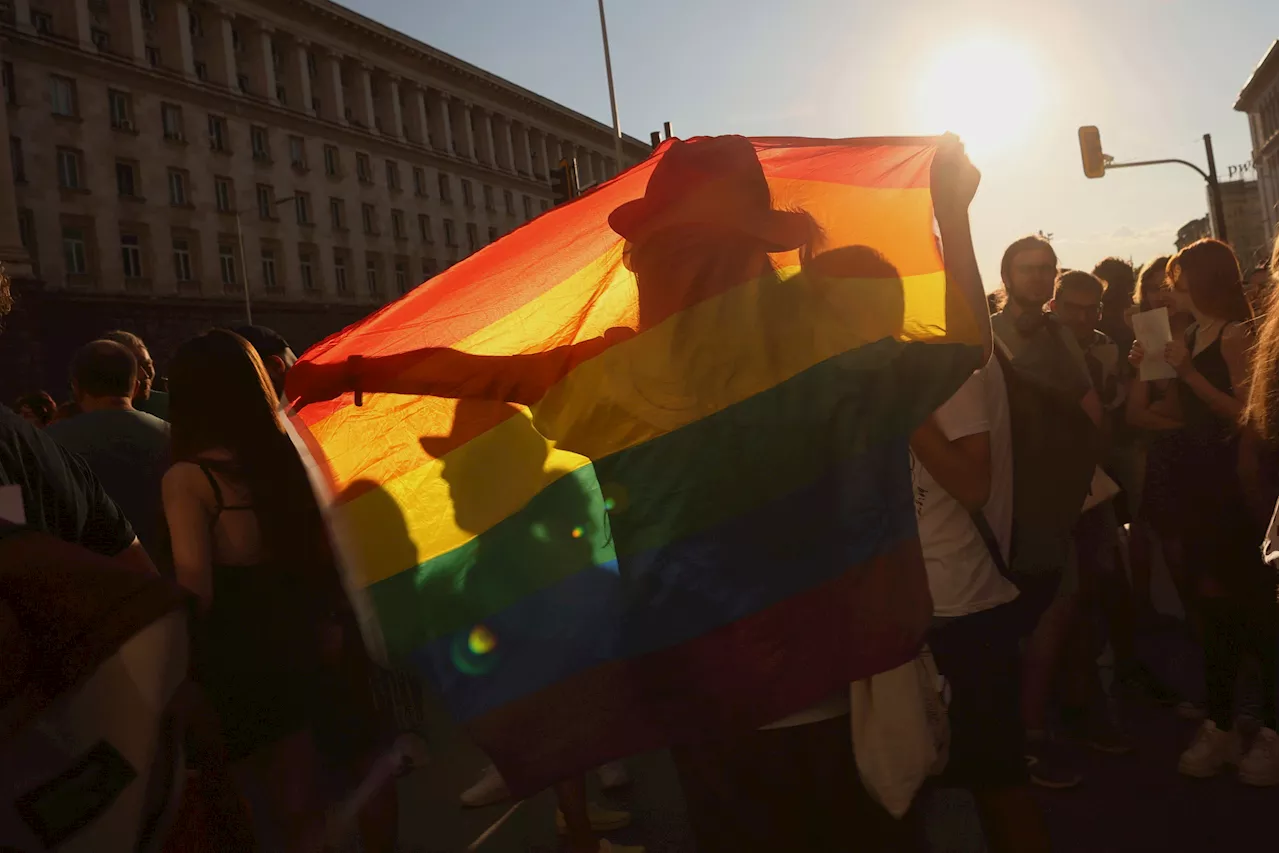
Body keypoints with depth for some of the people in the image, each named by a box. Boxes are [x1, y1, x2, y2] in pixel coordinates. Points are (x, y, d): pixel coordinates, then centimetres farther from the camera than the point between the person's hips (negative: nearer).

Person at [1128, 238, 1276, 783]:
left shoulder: (1235, 334, -9)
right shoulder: (1188, 339, 14)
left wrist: (1189, 374, -19)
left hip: (1234, 484, -8)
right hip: (1197, 481, 8)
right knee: (1214, 604, 12)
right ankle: (1219, 725, 21)